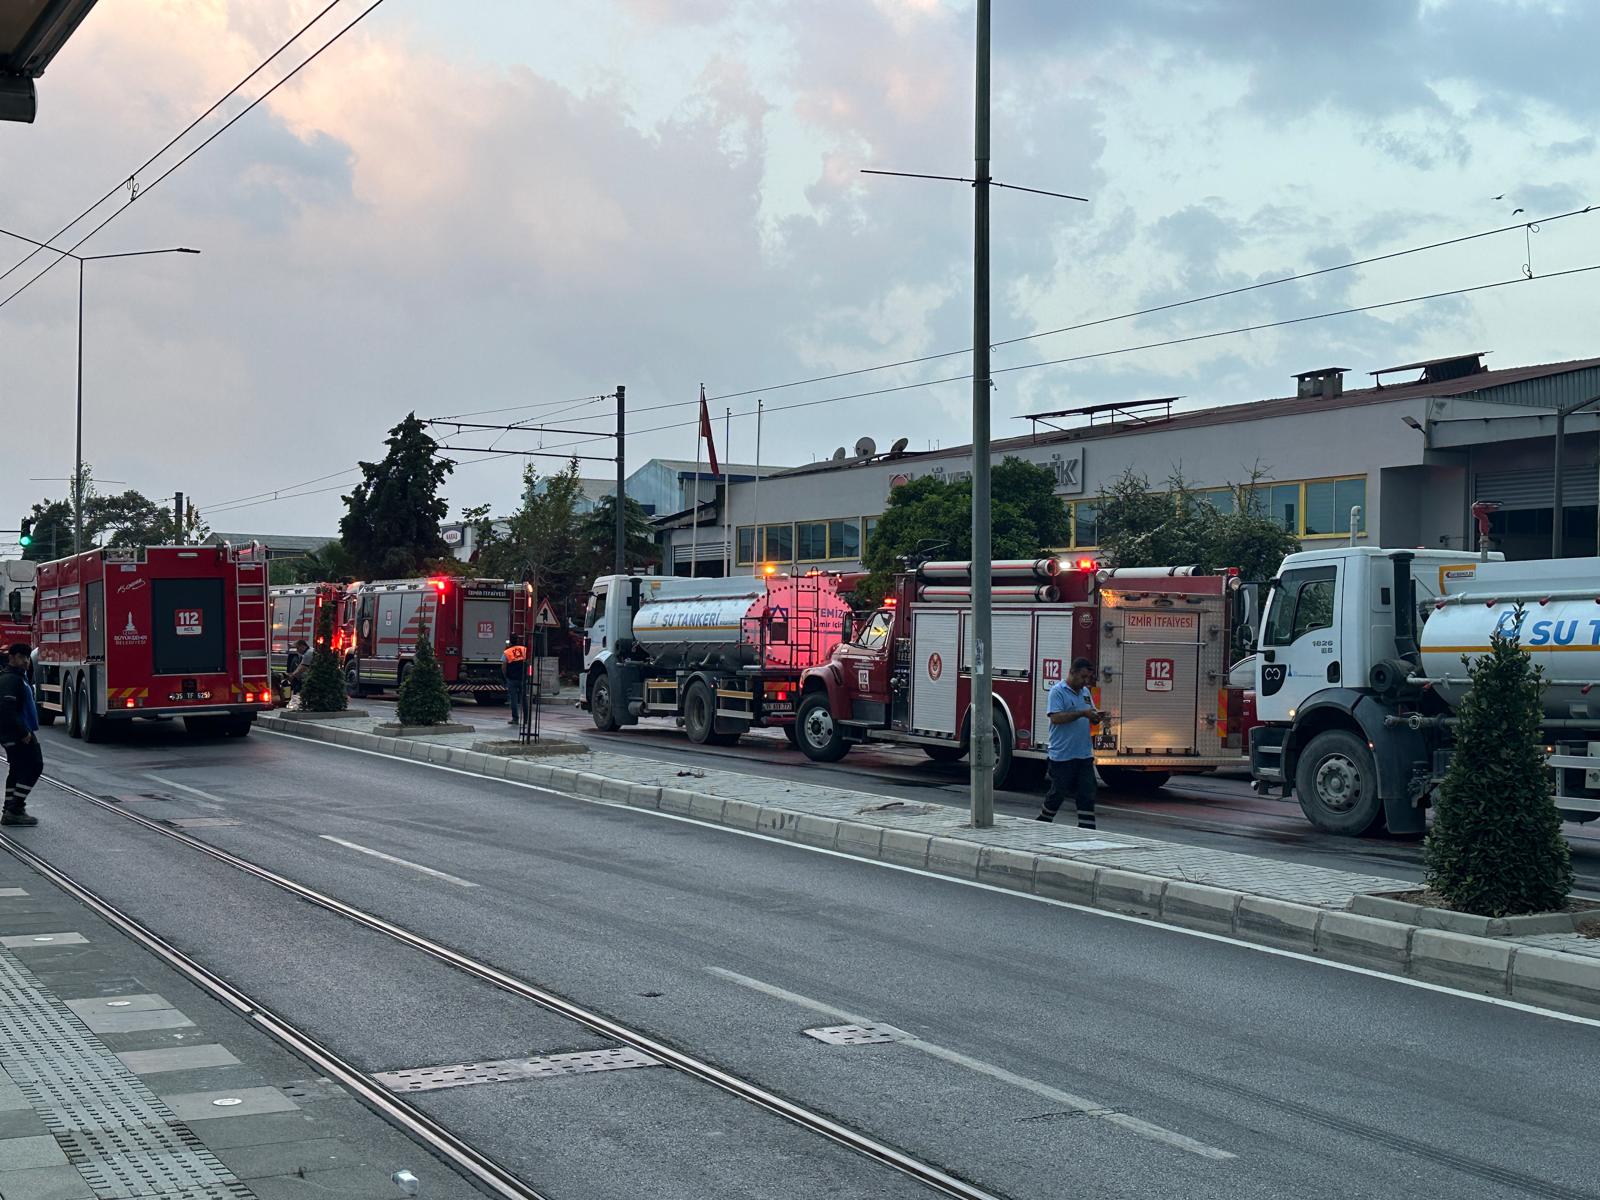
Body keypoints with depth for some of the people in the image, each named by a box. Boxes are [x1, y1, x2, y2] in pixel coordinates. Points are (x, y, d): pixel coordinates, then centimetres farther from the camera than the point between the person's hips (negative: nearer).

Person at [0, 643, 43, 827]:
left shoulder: (19, 678, 18)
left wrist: (27, 730, 20)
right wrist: (24, 732, -24)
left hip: (15, 735, 11)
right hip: (19, 735, -11)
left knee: (17, 770, 12)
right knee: (33, 766, -10)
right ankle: (15, 809, -11)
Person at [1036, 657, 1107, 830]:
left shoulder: (1085, 692, 15)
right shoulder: (1058, 691, -9)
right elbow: (1056, 718, -21)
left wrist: (1097, 717, -5)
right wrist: (1082, 714, -25)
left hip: (1084, 755, 6)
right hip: (1062, 755, -6)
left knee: (1087, 794, 1)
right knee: (1058, 792, 6)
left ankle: (1087, 829, 1)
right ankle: (1042, 822, 25)